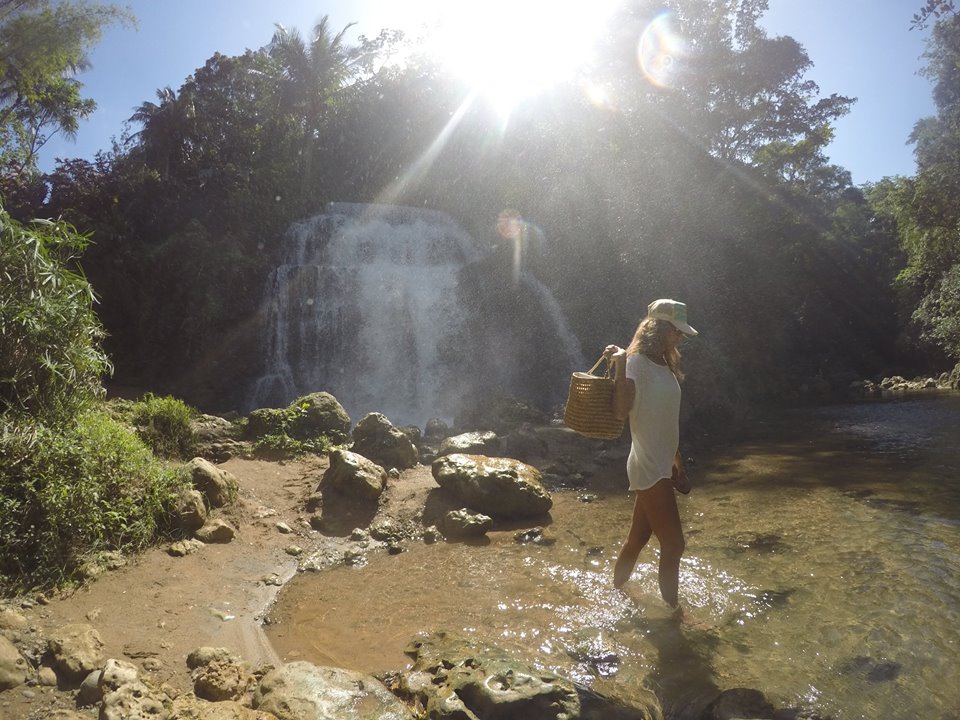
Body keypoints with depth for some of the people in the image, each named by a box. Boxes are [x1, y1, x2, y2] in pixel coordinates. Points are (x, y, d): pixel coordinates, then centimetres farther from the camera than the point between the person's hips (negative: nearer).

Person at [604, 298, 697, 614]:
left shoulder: (664, 365, 12)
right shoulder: (637, 362, -14)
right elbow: (621, 411, -29)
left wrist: (678, 465, 21)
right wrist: (619, 365, -34)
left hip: (660, 467, 8)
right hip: (649, 469, -8)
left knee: (637, 538, 16)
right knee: (673, 544, -3)